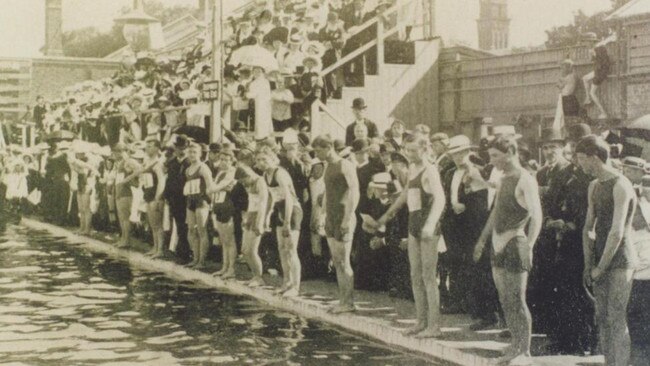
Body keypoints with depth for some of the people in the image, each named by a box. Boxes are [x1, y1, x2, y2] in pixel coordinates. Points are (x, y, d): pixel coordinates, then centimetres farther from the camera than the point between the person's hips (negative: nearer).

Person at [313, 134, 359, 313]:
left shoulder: (345, 166, -10)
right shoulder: (328, 167, 16)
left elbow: (354, 192, -18)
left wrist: (348, 218, -23)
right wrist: (325, 214, 16)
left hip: (343, 218, -9)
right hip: (331, 218, 9)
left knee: (343, 262, -7)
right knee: (336, 262, 8)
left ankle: (348, 302, -1)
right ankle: (343, 300, 12)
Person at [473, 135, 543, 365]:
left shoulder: (525, 180, -13)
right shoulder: (504, 180, 14)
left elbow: (536, 216, -20)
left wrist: (528, 246, -29)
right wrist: (483, 240, 24)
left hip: (515, 244, -8)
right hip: (498, 244, 8)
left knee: (517, 301, -4)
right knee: (505, 300, 12)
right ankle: (516, 345, 22)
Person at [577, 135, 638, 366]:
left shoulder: (620, 186, -14)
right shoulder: (594, 187, 14)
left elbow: (617, 232, -19)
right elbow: (588, 228, 14)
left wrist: (601, 267, -13)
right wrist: (588, 264, 5)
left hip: (620, 260, -8)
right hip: (600, 261, 8)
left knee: (616, 319, -9)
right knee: (602, 318, 8)